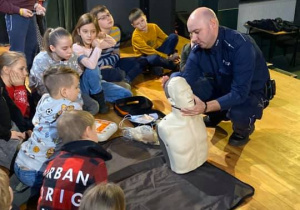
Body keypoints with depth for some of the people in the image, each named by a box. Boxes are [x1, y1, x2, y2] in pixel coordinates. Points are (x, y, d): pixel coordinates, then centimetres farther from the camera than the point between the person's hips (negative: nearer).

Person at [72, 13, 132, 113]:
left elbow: (113, 43, 13)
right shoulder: (76, 47, -21)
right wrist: (98, 47, -27)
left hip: (95, 82, 7)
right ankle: (99, 100, -19)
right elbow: (91, 65, -36)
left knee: (126, 94, -1)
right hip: (83, 86, -6)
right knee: (92, 68, -37)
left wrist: (103, 36, -6)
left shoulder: (94, 43, 0)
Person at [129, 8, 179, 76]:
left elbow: (166, 38, 2)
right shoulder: (136, 36, -20)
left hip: (157, 51, 5)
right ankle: (174, 66, -17)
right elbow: (149, 51, -24)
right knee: (154, 58, -43)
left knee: (173, 36, -12)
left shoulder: (153, 27, -4)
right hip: (146, 56, -5)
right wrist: (166, 57, -26)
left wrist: (173, 52, -12)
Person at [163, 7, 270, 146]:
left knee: (238, 112, -38)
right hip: (222, 86, 6)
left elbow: (239, 93, -38)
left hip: (251, 92, -5)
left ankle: (244, 129, 2)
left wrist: (206, 107, -52)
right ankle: (217, 115, 14)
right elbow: (186, 79, -18)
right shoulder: (199, 48, -14)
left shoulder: (240, 46, -34)